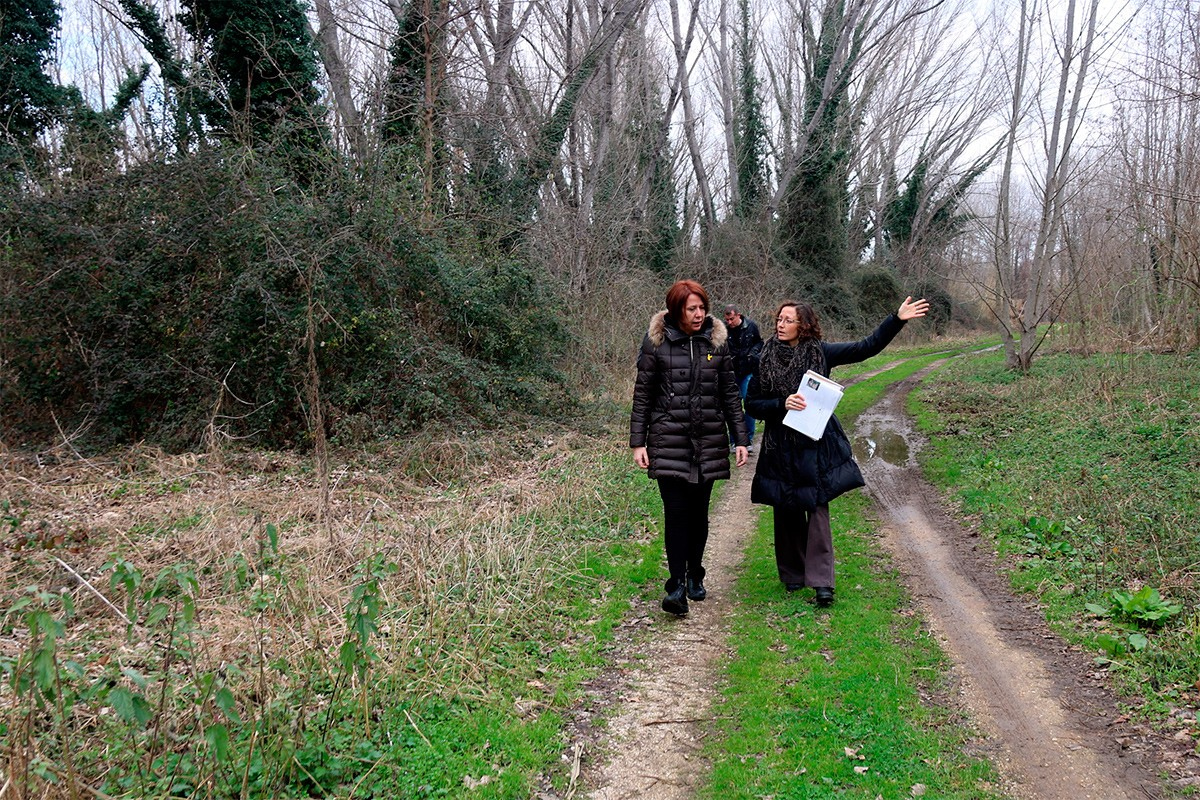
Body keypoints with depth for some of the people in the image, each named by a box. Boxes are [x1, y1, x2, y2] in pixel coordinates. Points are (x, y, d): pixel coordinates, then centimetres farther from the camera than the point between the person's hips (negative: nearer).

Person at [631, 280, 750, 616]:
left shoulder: (717, 341, 6)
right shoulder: (657, 342, -2)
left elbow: (730, 394, 10)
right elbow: (642, 395, 1)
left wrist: (740, 439, 6)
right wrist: (638, 442, -3)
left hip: (708, 442, 3)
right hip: (669, 442, -2)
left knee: (699, 511, 10)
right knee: (676, 512, -8)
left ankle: (695, 575, 26)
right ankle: (677, 585, -4)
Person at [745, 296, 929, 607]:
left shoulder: (820, 352, 0)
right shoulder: (765, 358, 0)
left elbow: (867, 347, 0)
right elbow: (751, 403, 2)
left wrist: (897, 319, -8)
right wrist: (782, 404, -14)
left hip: (817, 445, -1)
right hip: (781, 447, 1)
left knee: (818, 510, -5)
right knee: (787, 513, 8)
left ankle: (821, 581, 0)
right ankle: (792, 575, 24)